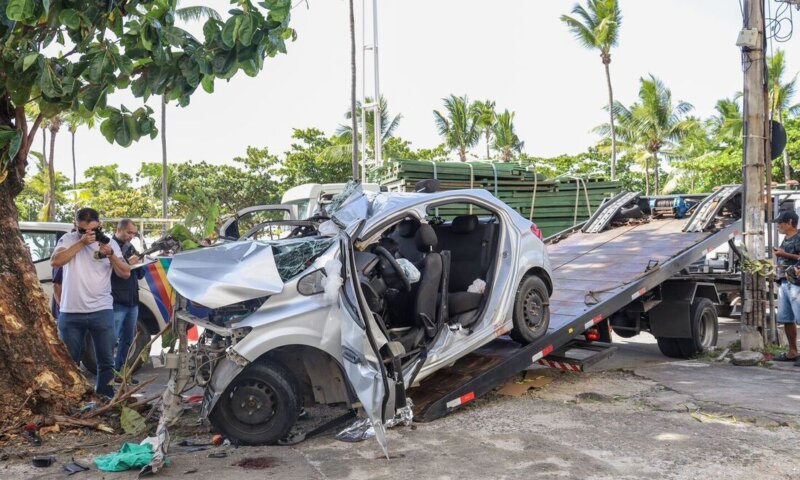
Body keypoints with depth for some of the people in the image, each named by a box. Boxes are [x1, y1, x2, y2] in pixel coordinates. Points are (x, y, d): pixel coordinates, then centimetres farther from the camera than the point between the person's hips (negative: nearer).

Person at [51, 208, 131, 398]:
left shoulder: (110, 243, 4)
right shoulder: (68, 240, 1)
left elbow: (125, 273, -1)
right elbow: (55, 261, -16)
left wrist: (111, 254, -17)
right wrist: (81, 243, -20)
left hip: (102, 311, 1)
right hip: (70, 313, 0)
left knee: (106, 361, 4)